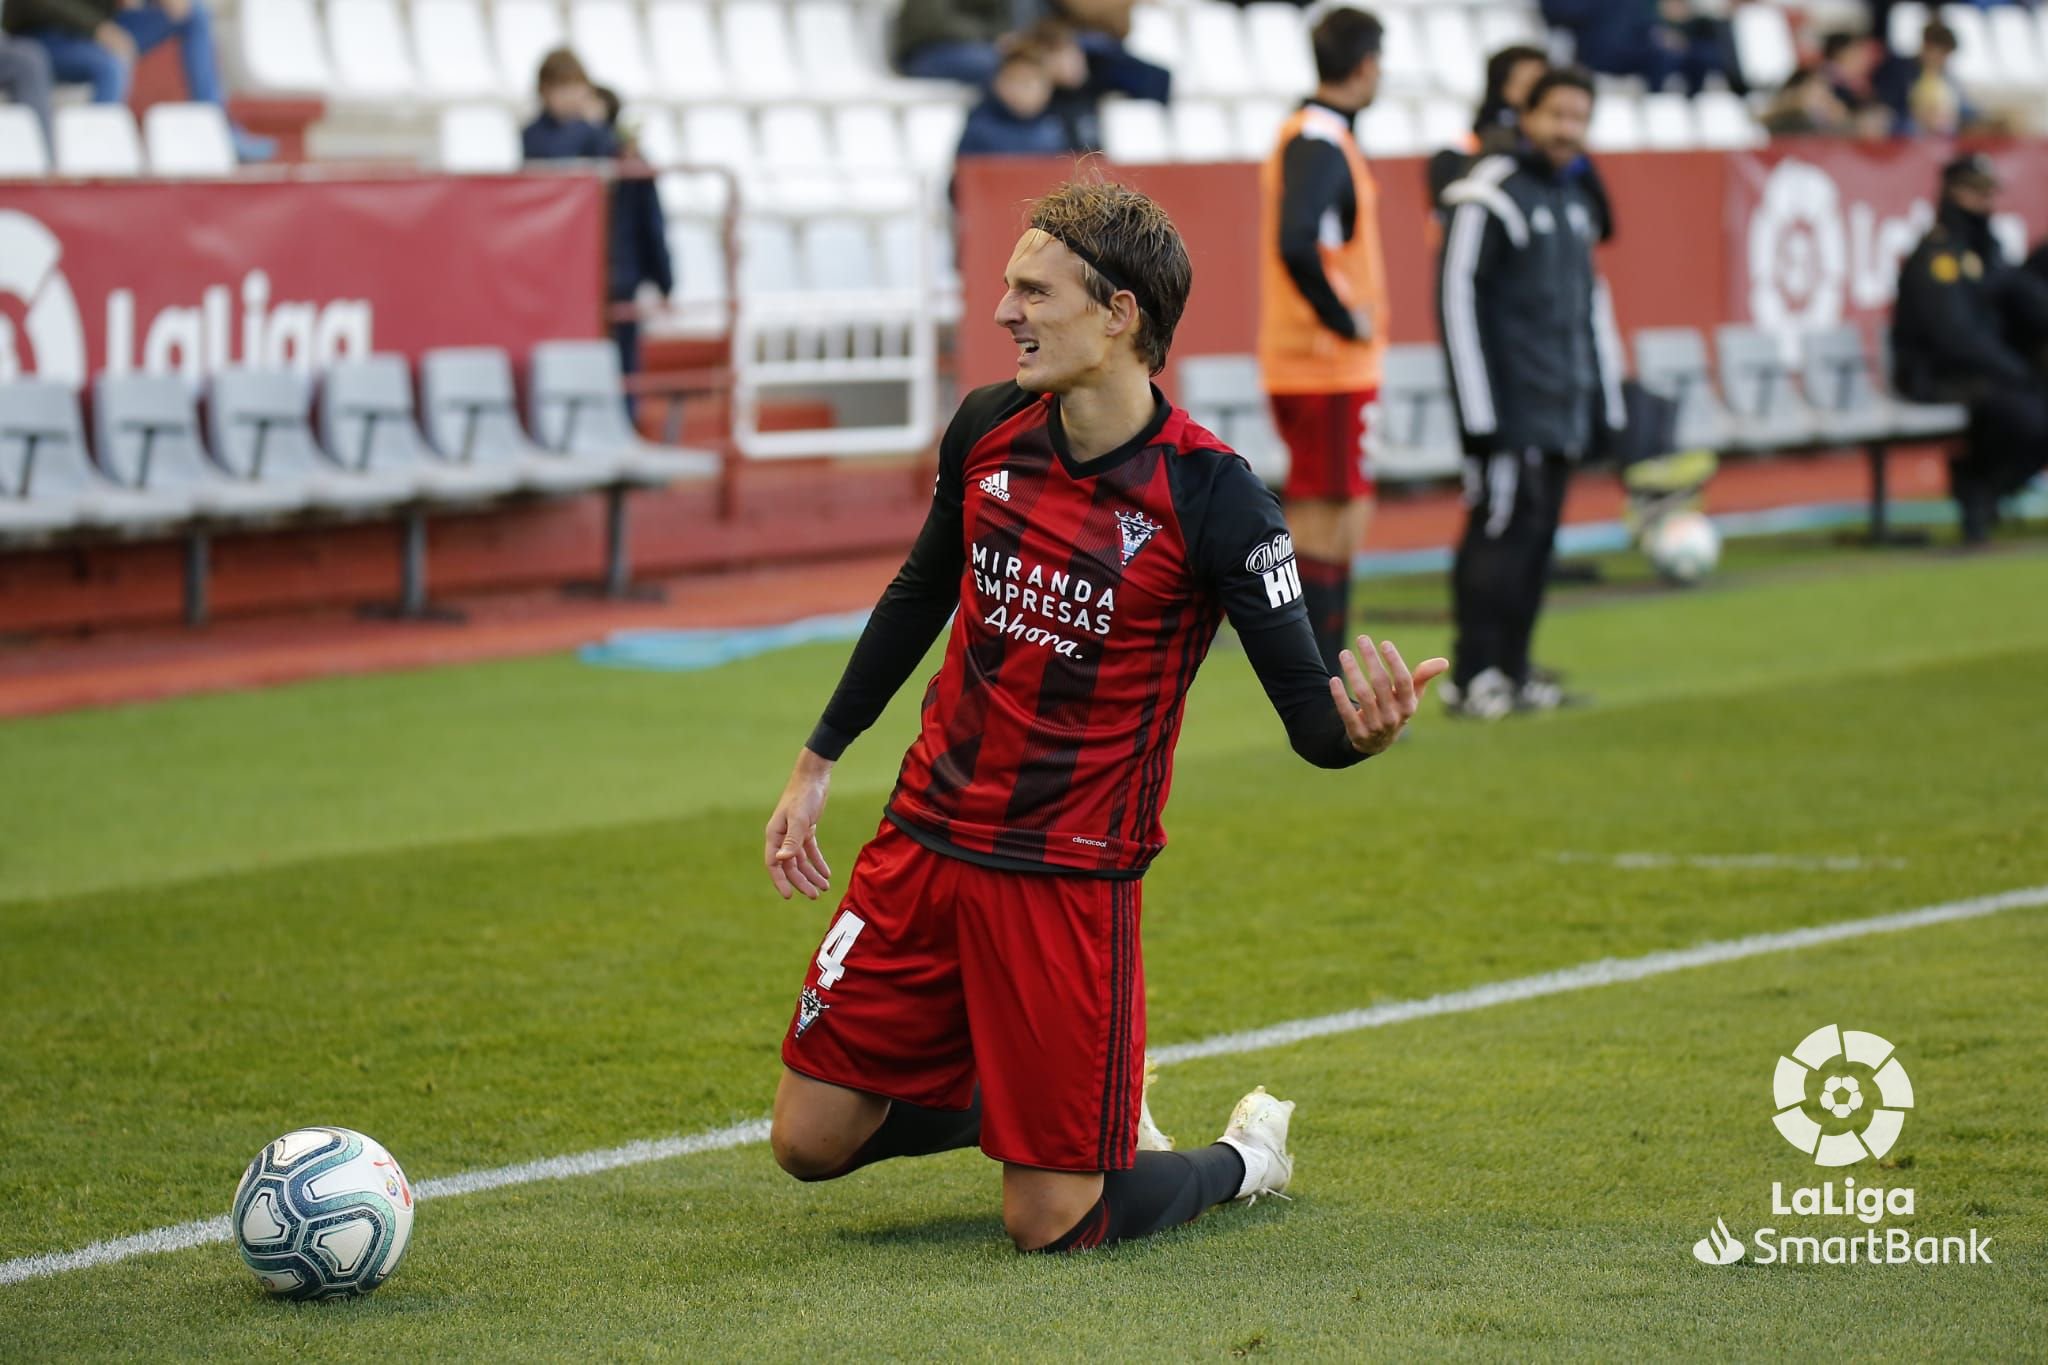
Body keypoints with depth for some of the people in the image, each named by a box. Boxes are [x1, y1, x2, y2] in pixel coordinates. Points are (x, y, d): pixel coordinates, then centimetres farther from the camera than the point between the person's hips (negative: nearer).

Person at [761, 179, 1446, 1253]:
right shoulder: (988, 429, -1)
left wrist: (1357, 727, -41)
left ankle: (1246, 1155, 26)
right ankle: (1004, 1095, 32)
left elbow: (1307, 712, -17)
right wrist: (819, 760, 21)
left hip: (1070, 880, -5)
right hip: (925, 837, 5)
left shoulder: (1210, 497, -17)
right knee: (811, 1141, 4)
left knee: (1050, 1227, -5)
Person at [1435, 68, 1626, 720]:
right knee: (1501, 531, -10)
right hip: (1508, 406, -8)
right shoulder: (1493, 196, -8)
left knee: (1538, 537, 7)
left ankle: (1511, 669, 12)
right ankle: (1473, 676, -7)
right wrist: (1477, 411, -15)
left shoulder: (1577, 200, 18)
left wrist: (1606, 399, 20)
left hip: (1562, 412, 8)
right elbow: (1457, 297, -12)